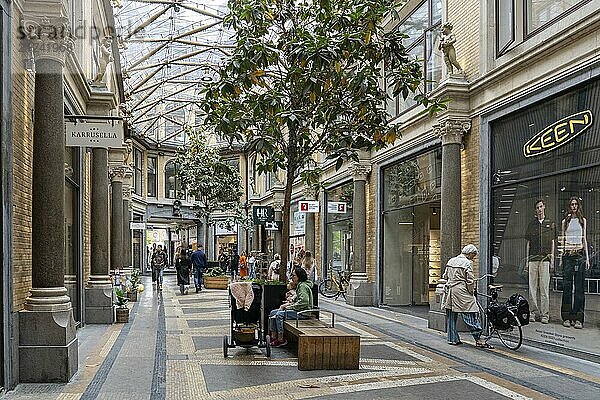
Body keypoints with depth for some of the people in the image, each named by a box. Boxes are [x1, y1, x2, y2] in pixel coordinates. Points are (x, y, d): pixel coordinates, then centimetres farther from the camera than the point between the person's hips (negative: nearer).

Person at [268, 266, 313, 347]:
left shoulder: (303, 286, -16)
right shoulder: (299, 285, 17)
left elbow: (304, 302, -26)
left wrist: (290, 307, -17)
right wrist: (286, 304, 8)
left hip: (303, 313, -11)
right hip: (298, 310, 11)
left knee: (279, 314, -24)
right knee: (273, 313, 3)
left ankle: (281, 340, -17)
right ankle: (273, 337, 2)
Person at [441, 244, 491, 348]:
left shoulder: (450, 261, 13)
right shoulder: (467, 263, -9)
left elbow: (445, 276, 19)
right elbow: (470, 281, -12)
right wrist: (472, 292, 1)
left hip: (449, 291, 7)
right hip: (462, 293, -7)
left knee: (451, 316, 12)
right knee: (471, 315, -4)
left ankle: (452, 339, 15)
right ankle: (478, 339, -5)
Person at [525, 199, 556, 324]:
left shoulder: (550, 223, 8)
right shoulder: (532, 224, 12)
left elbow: (552, 242, 7)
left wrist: (552, 260, 1)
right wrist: (527, 260, 8)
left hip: (545, 258, -2)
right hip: (533, 259, 2)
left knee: (545, 288, -3)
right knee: (532, 287, 2)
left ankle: (545, 314, 1)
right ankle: (533, 312, 9)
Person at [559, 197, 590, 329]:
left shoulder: (583, 220, 11)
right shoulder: (565, 221, 12)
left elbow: (584, 240, 10)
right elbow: (562, 240, 12)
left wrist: (587, 258, 3)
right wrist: (561, 257, 6)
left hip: (580, 255, -1)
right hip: (567, 255, 1)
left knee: (579, 286, -3)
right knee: (567, 286, -2)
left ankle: (578, 318, -2)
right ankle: (567, 317, 3)